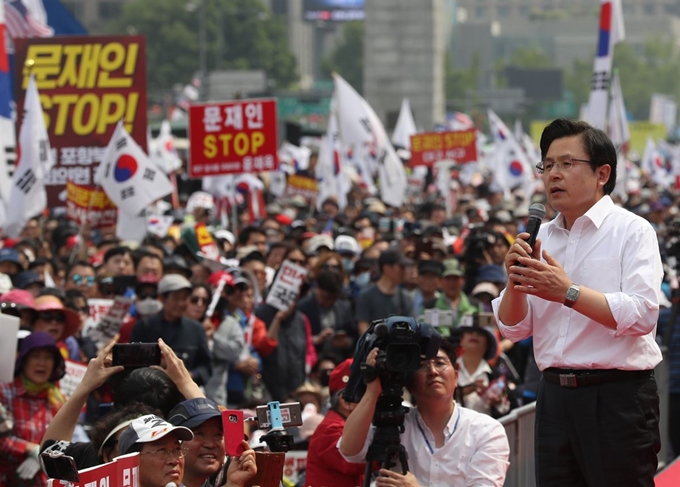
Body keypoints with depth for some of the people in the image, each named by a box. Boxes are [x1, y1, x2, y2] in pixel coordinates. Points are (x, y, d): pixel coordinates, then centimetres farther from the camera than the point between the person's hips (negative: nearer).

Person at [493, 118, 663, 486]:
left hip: (617, 398, -6)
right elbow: (514, 329, 11)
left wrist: (569, 292, -23)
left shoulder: (632, 231, -4)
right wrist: (515, 282, -8)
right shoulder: (541, 237, 12)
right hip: (555, 396, 6)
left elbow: (642, 315, -17)